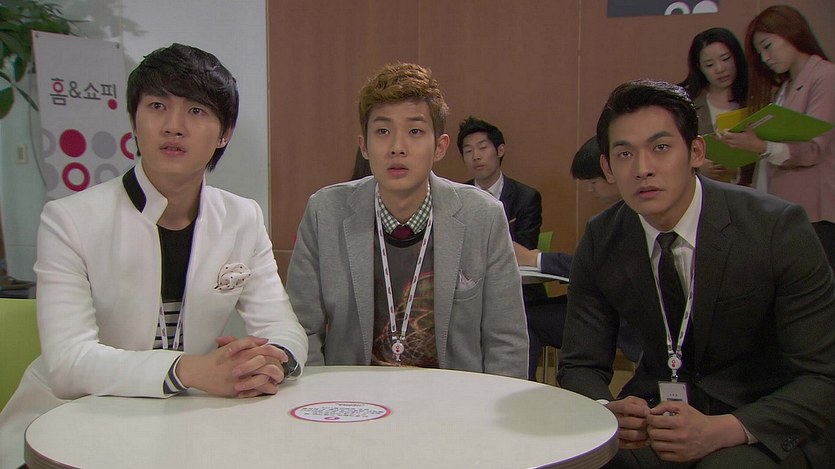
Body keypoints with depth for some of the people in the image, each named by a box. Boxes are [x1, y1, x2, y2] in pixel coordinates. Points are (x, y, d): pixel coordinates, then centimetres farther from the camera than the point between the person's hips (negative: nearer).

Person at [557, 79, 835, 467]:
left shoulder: (778, 229, -16)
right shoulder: (600, 241, -5)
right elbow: (581, 365, 1)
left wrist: (719, 430, -31)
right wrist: (606, 411, -24)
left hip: (755, 425, -3)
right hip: (653, 413, 4)